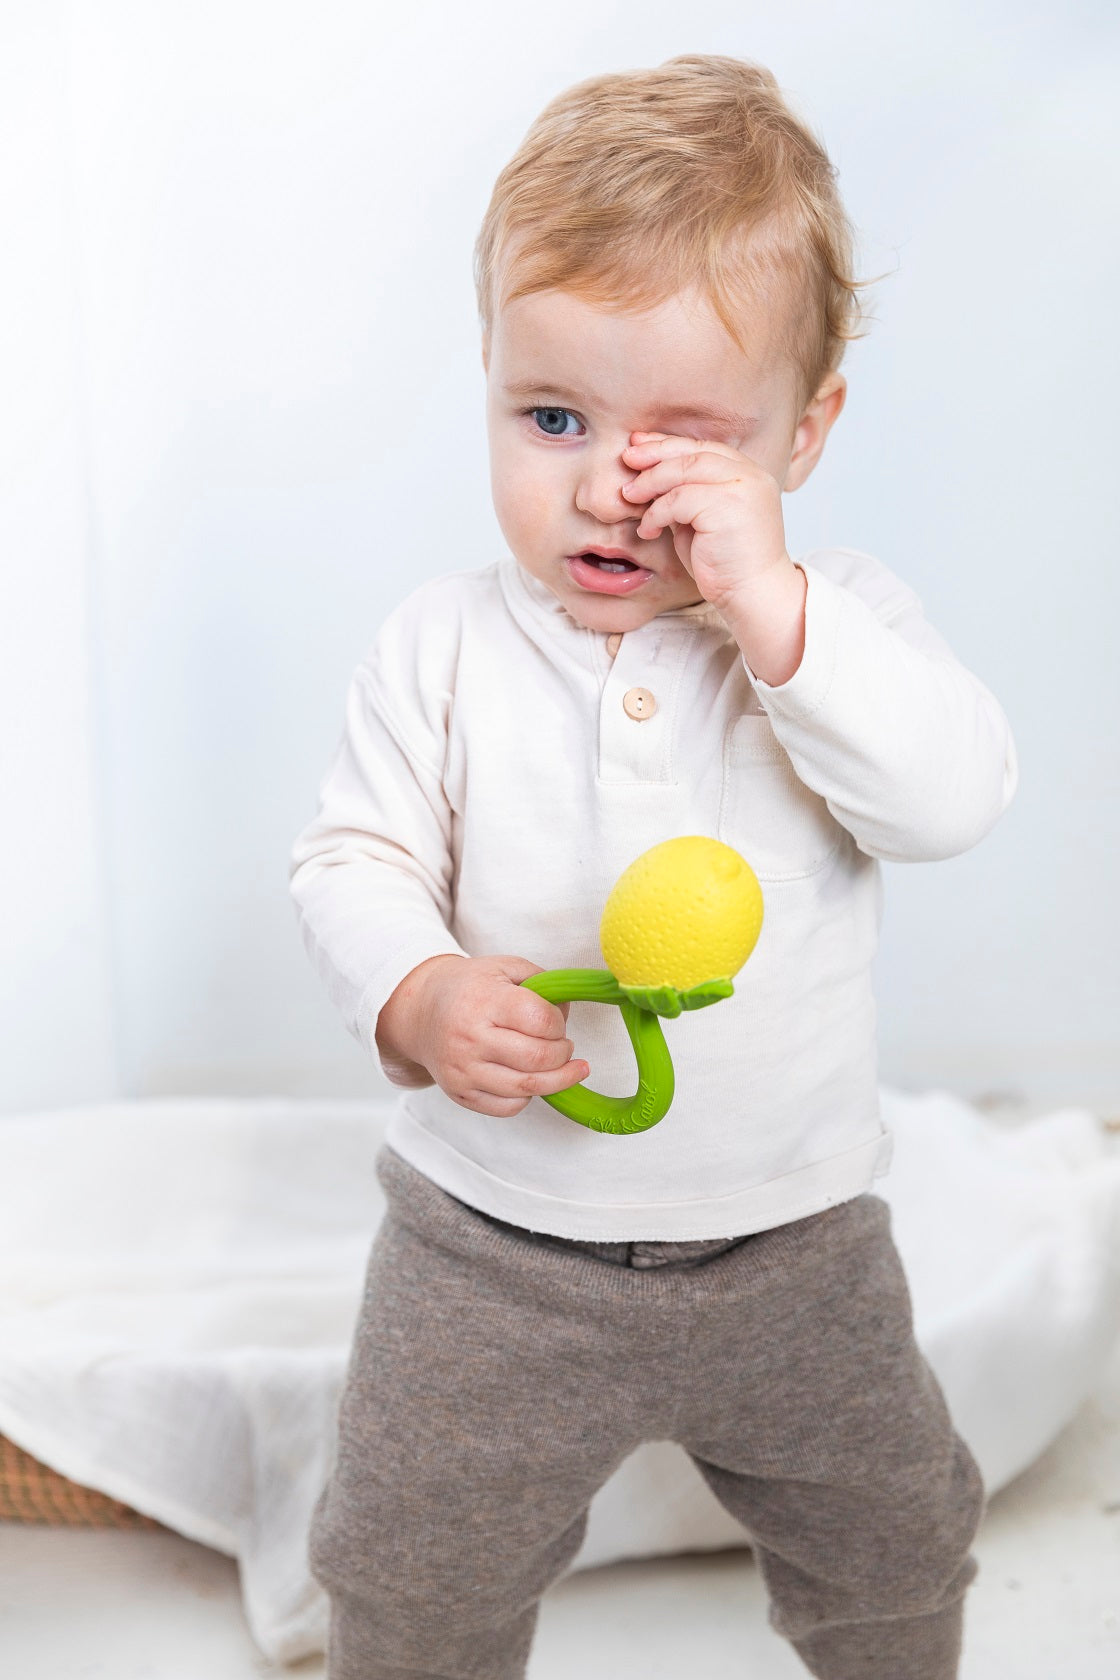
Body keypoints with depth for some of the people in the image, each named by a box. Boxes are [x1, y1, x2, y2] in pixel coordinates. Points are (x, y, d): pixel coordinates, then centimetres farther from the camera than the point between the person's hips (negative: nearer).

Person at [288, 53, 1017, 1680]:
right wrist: (416, 997, -26)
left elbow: (956, 796, -24)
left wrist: (767, 604, -31)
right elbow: (352, 859, -6)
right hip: (495, 1244, 0)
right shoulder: (445, 647, -8)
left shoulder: (841, 616, -8)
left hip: (792, 1240, 1)